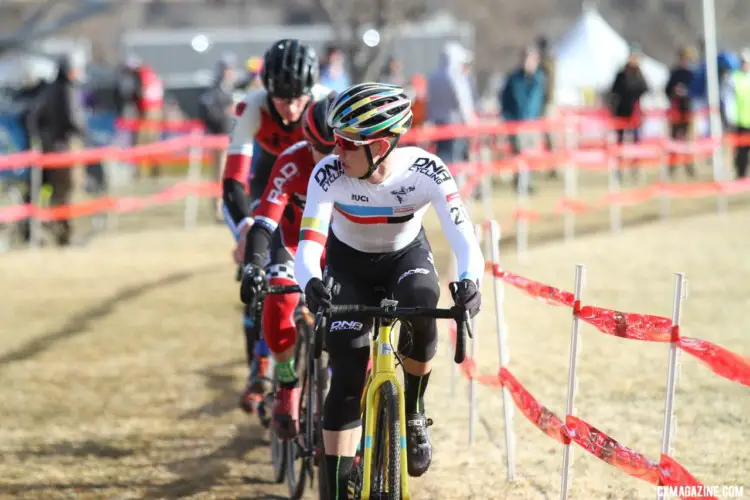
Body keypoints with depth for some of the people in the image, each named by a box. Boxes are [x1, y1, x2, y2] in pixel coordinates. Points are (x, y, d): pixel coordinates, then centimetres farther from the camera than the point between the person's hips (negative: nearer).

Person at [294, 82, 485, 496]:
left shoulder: (425, 171, -31)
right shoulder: (329, 175, -31)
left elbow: (464, 238, -37)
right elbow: (309, 243, -39)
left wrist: (469, 281, -59)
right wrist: (311, 283, -62)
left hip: (407, 255, 0)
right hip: (350, 263, 0)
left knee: (420, 306, -33)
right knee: (347, 376, -12)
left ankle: (413, 412, -6)